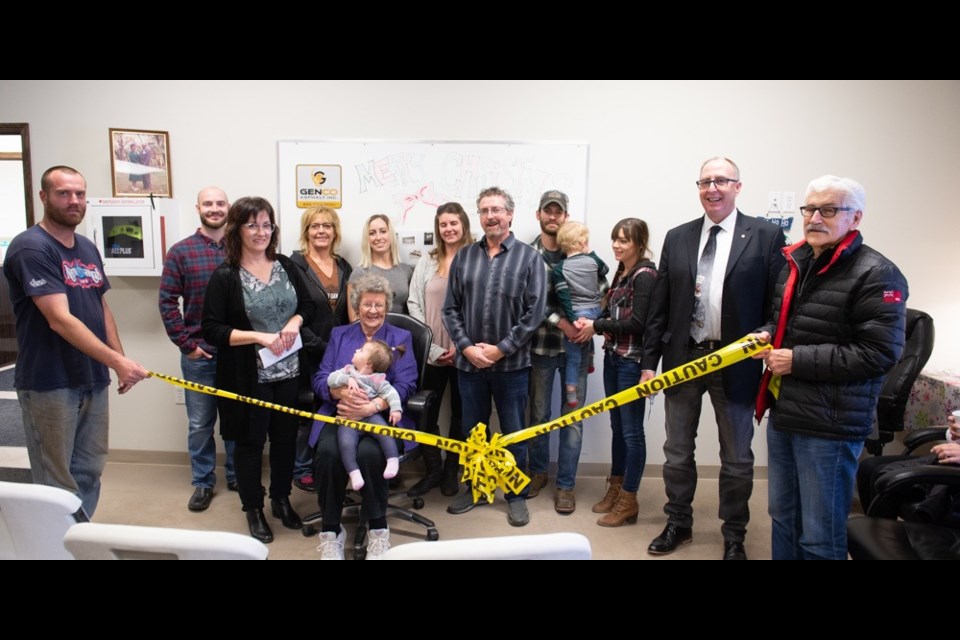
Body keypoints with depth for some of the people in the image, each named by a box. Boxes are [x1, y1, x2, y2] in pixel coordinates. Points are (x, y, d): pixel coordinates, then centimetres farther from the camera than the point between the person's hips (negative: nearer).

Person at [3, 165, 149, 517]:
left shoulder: (88, 249, 11)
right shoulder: (31, 248, -14)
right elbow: (60, 319, -23)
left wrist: (119, 361, 11)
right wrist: (117, 361, -29)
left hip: (92, 379, 8)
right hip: (49, 383, -7)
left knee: (89, 471, 15)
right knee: (56, 480, 4)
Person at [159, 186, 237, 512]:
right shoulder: (180, 252, 0)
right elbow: (168, 301, -2)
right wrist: (185, 343, -6)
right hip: (199, 353, -1)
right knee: (200, 423, 9)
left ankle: (236, 474, 29)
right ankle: (203, 482, 24)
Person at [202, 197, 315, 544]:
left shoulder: (286, 265, 3)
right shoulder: (225, 276, -10)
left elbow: (308, 304, 12)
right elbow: (211, 330, -12)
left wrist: (295, 322, -10)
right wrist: (258, 337, -21)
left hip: (288, 372, 4)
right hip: (248, 376, -4)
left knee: (286, 437, 14)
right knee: (250, 441, 10)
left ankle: (281, 499, 35)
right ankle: (253, 509, 28)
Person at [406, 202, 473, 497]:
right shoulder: (426, 263, 9)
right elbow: (413, 304, 4)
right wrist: (430, 346, -6)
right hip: (431, 353, 2)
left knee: (460, 412, 9)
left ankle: (451, 471, 24)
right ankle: (432, 470, 21)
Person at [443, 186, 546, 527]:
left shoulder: (529, 258, -2)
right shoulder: (463, 257, 7)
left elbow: (534, 313, -8)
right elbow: (450, 309, 5)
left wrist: (500, 349, -12)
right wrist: (467, 347, -8)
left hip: (511, 363, -3)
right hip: (469, 362, 3)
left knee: (514, 433, 8)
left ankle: (517, 496, 24)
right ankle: (474, 488, 32)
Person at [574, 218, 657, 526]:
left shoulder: (645, 274, -12)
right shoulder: (621, 272, 13)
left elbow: (638, 322, -19)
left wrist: (596, 326, -12)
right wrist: (591, 323, -6)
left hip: (632, 361, -8)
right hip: (613, 357, 8)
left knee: (631, 430, 1)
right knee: (617, 425, 16)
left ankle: (628, 500, 12)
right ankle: (615, 487, 28)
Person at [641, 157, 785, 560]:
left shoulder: (766, 236, -4)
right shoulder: (677, 238, 5)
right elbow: (660, 306, 6)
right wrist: (649, 361, 3)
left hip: (736, 362, -2)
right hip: (683, 357, 3)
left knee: (737, 458, 12)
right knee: (677, 451, 14)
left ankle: (734, 536, 31)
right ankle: (678, 524, 33)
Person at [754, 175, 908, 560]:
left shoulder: (876, 275, -13)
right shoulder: (795, 263, 12)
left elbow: (880, 353, -20)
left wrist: (797, 360, -19)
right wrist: (767, 334, 2)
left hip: (830, 426, -7)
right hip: (782, 415, 8)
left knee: (819, 536, 5)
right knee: (783, 518, 21)